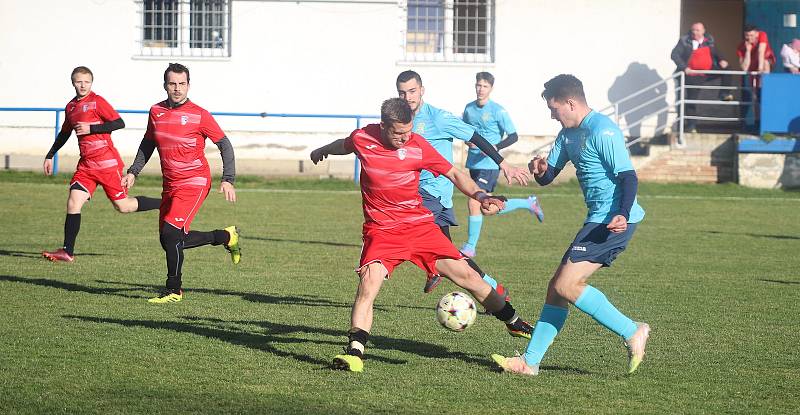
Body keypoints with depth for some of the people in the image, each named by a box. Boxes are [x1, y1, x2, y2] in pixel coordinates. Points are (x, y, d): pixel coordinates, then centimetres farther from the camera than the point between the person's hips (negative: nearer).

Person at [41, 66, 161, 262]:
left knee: (123, 206, -2)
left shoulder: (97, 101, -8)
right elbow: (64, 133, 29)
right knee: (73, 203, -8)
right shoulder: (71, 106, 14)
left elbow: (119, 123, -15)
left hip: (107, 163, -6)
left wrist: (90, 128, -18)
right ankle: (67, 252, -5)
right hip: (86, 164, 6)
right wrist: (50, 156, 28)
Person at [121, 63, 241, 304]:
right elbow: (148, 144, 21)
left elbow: (224, 145, -5)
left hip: (194, 182, -7)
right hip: (170, 185, 7)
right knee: (168, 241, 8)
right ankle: (226, 237, 26)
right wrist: (133, 172, 15)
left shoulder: (199, 115, -10)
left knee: (171, 233, -19)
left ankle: (173, 290, -5)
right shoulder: (156, 112, 6)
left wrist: (228, 180, -12)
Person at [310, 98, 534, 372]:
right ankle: (354, 354, -21)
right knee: (369, 282, -25)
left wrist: (480, 196, -18)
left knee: (465, 274, 1)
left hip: (420, 225, 1)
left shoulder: (418, 146, -11)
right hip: (381, 231, -1)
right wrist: (322, 151, 38)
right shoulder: (362, 139, -9)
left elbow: (454, 174, -2)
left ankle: (514, 322, 20)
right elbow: (344, 145, 17)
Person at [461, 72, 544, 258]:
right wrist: (468, 141, -1)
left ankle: (470, 247, -2)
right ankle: (529, 203, 35)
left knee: (473, 203, -14)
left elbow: (513, 136, -9)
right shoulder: (469, 108, 7)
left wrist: (495, 147, -24)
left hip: (489, 165, -7)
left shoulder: (498, 111, -10)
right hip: (473, 164, 7)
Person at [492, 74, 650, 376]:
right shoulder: (569, 133, 16)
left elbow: (628, 176, -19)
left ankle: (632, 333, -8)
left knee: (566, 285, -15)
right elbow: (547, 177, 20)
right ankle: (530, 361, 14)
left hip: (614, 221, -10)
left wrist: (622, 215, -34)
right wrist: (539, 170, -4)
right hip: (598, 219, 10)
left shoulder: (602, 131, -15)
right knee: (557, 286, 9)